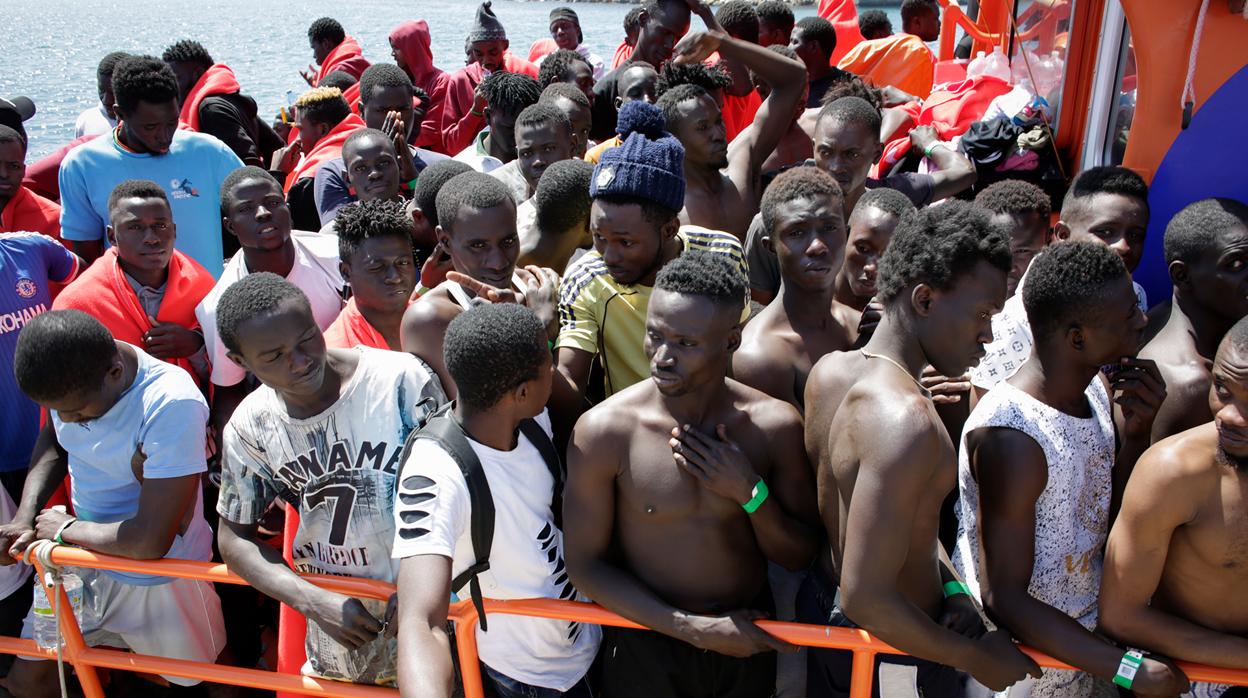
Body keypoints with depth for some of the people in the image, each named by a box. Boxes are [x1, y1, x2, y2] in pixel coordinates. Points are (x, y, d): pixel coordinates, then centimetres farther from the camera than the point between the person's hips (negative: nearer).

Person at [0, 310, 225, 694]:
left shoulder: (172, 404, -35)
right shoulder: (69, 379, -14)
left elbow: (150, 542, -34)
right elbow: (53, 439, 11)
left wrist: (67, 529, -17)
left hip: (160, 578, -6)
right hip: (86, 560, 6)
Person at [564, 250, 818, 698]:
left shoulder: (774, 425, -11)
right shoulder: (602, 430, -18)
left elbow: (799, 556, -3)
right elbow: (585, 565, -13)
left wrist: (750, 493, -22)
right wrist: (698, 630, -16)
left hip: (750, 639, 2)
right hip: (646, 647, -2)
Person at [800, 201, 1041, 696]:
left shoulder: (827, 372, -4)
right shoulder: (906, 419, -32)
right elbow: (866, 597, -32)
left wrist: (950, 587, -1)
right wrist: (975, 657, -19)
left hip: (820, 600, 8)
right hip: (890, 653, -8)